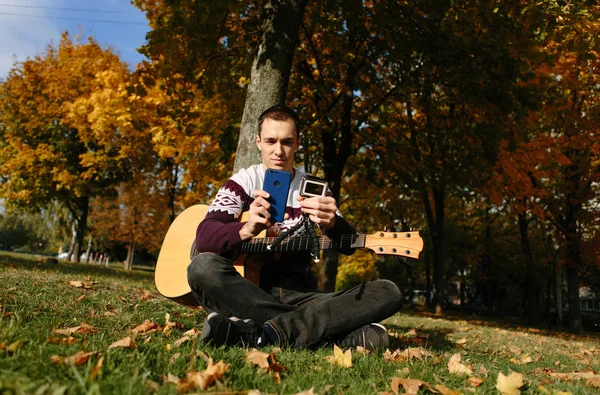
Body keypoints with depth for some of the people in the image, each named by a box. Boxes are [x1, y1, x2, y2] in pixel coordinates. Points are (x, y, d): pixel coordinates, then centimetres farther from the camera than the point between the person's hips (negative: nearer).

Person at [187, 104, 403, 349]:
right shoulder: (243, 182, 6)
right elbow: (204, 238, -11)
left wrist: (331, 223, -29)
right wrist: (246, 229, -33)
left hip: (298, 297, 2)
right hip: (246, 296, -2)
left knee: (388, 293, -18)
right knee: (204, 266, -33)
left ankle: (260, 333, -34)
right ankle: (341, 336, -32)